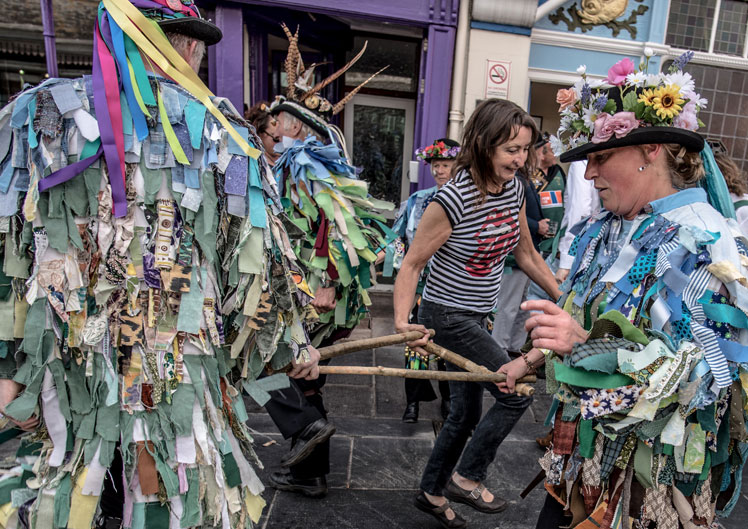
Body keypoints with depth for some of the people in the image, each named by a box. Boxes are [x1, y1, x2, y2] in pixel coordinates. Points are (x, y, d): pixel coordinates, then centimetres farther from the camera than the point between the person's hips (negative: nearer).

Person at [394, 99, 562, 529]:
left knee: (467, 413, 16)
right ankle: (467, 478, 13)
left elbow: (527, 255, 10)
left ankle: (433, 493, 38)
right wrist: (402, 322, -31)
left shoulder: (514, 188, -1)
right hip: (448, 315, -7)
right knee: (517, 392, -9)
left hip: (477, 316, 8)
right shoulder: (454, 199, -23)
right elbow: (412, 264, -18)